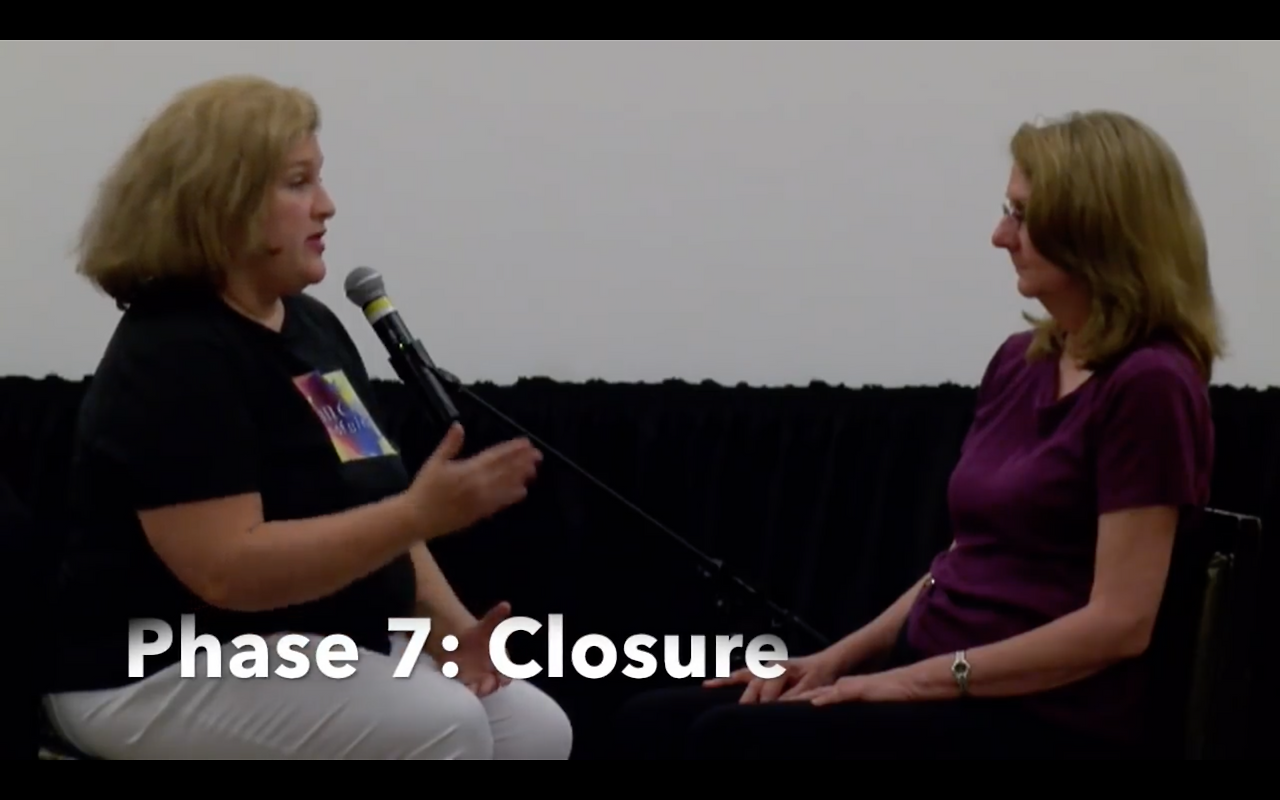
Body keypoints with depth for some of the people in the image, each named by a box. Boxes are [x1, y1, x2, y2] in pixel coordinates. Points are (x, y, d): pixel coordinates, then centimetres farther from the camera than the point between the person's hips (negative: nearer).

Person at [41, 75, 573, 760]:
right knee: (443, 727, -26)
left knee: (537, 730, -4)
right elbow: (228, 569, -27)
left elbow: (368, 510, 16)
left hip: (325, 643, 9)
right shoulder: (173, 358, -18)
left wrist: (448, 623, -1)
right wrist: (421, 513, -31)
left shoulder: (312, 326, 11)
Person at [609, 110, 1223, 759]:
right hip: (936, 687, 9)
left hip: (1043, 721, -8)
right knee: (654, 723, -9)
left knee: (731, 739, -25)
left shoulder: (1146, 385, -12)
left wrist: (923, 678, -15)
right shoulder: (1020, 363, 15)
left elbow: (1120, 622, -17)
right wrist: (838, 658, 5)